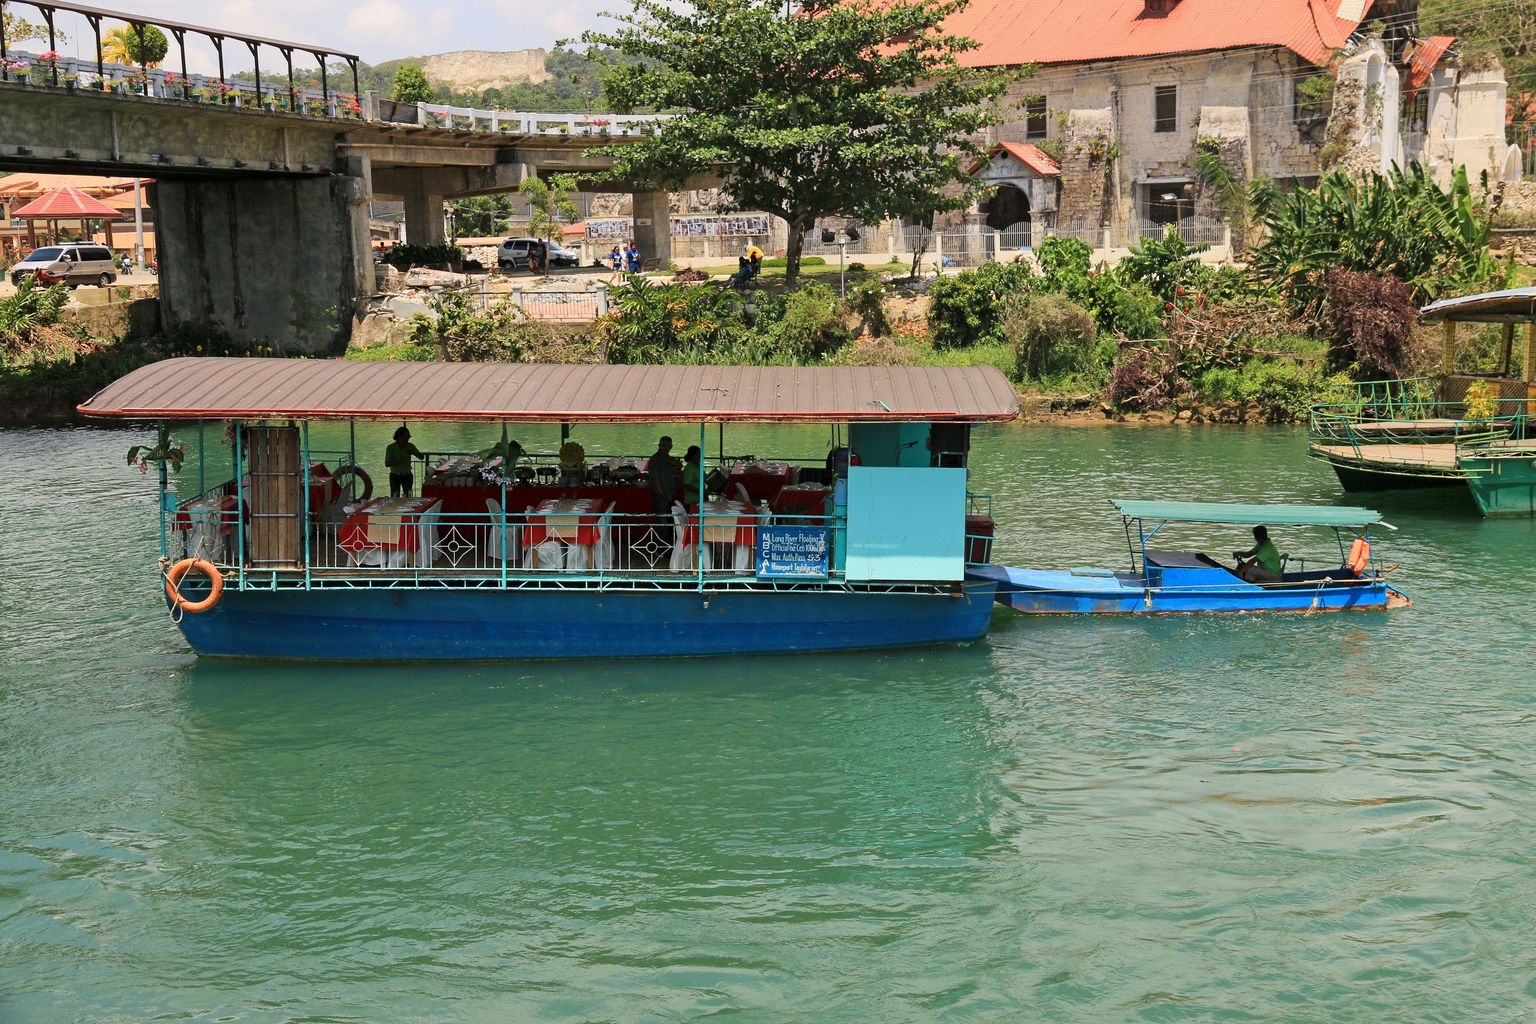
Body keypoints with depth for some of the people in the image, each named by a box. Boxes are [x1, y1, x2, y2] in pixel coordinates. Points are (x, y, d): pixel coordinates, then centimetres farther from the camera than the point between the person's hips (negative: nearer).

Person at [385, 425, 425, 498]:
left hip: (407, 475, 2)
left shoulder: (410, 446, 2)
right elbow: (387, 463, -12)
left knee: (408, 497, -3)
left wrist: (413, 452, -15)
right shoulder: (391, 448, -7)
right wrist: (398, 461, -26)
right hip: (395, 475, -2)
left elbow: (422, 457, 5)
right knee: (395, 497, -4)